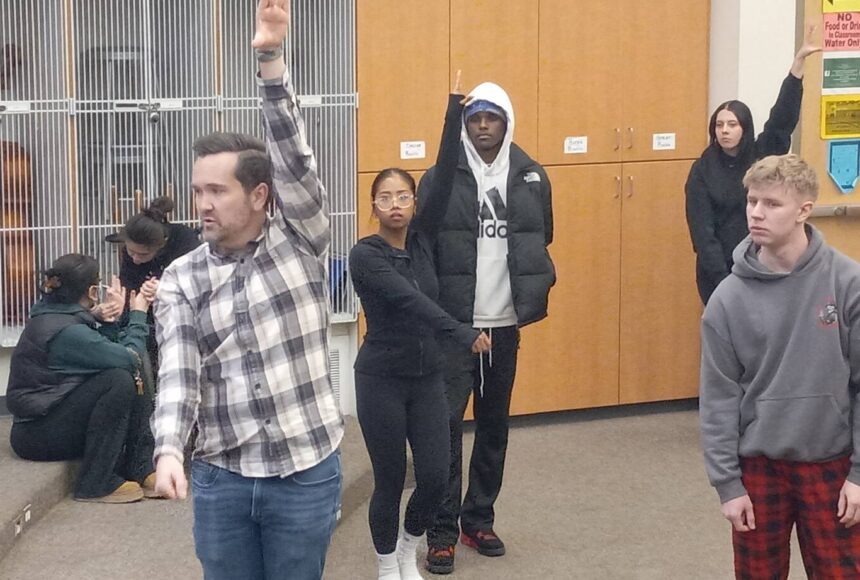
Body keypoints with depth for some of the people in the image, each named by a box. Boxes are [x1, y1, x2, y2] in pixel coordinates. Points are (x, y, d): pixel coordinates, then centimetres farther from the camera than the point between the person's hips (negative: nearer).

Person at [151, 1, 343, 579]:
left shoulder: (302, 241, -2)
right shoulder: (181, 278, 2)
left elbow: (295, 161, -17)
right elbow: (177, 369, -8)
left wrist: (271, 59, -27)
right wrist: (170, 448, -26)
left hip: (306, 473, -2)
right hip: (221, 476, 2)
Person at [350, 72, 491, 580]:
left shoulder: (422, 238, 3)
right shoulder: (365, 255, -12)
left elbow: (445, 177, -6)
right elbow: (410, 300, -24)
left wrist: (456, 112, -11)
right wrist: (461, 334, -34)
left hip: (428, 375, 4)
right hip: (382, 378, -4)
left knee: (436, 478, 1)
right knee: (390, 480, 4)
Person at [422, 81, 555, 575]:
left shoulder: (531, 176, 4)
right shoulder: (441, 178, -5)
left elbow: (542, 238, 16)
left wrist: (535, 286, 2)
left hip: (505, 323, 4)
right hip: (452, 322, -3)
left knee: (495, 423, 12)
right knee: (447, 422, -4)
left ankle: (479, 519, 26)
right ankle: (443, 530, 6)